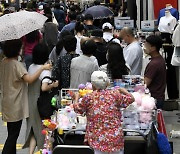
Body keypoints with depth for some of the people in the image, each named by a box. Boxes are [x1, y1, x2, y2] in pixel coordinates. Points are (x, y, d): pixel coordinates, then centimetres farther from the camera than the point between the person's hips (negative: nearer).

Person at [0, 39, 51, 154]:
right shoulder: (17, 64, -19)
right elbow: (30, 79, -29)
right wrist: (42, 68, -22)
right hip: (16, 106, -8)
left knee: (12, 134, 15)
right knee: (13, 135, -3)